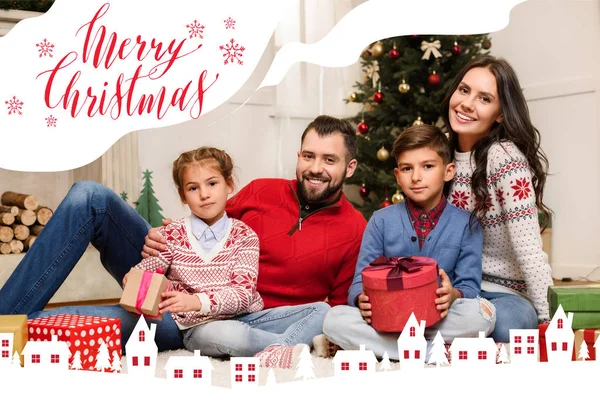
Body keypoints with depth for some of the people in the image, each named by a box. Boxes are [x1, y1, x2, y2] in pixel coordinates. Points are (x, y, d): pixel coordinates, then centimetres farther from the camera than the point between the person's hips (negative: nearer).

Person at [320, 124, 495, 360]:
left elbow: (470, 287, 0)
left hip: (439, 318, -1)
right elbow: (360, 282, 4)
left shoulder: (467, 225, 5)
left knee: (482, 313, -31)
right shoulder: (382, 220, 8)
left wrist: (454, 295, -25)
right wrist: (362, 299, -21)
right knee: (334, 319, -27)